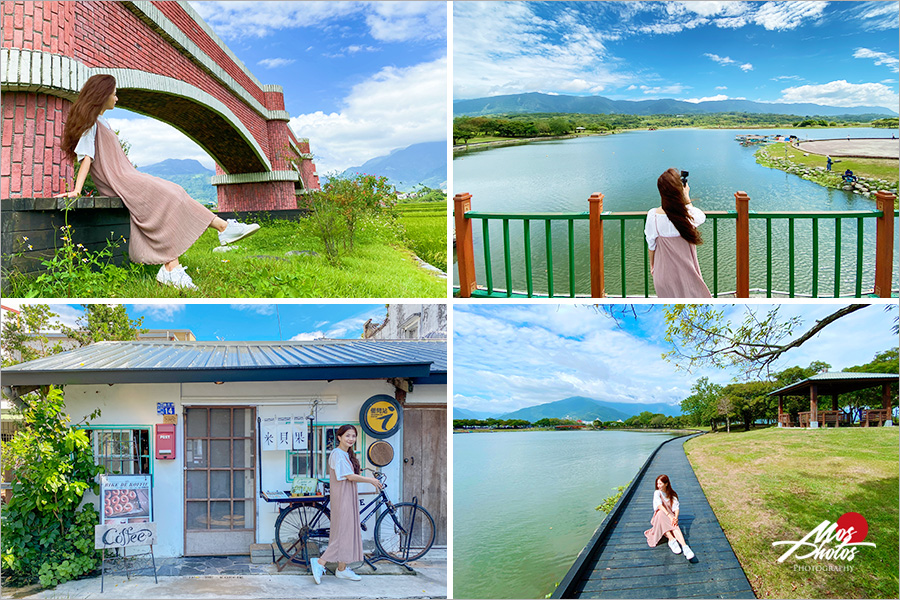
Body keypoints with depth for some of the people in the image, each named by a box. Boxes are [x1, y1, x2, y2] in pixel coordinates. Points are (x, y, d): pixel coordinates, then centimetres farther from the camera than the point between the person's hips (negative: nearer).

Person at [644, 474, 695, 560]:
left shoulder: (672, 494, 8)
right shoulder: (657, 493, 0)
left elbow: (676, 507, -7)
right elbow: (660, 505, -19)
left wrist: (675, 517, -29)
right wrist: (669, 516, -34)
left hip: (670, 518, 1)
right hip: (659, 518, -1)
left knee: (675, 526, -36)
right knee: (661, 513, -38)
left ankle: (685, 546, -59)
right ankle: (671, 540, -46)